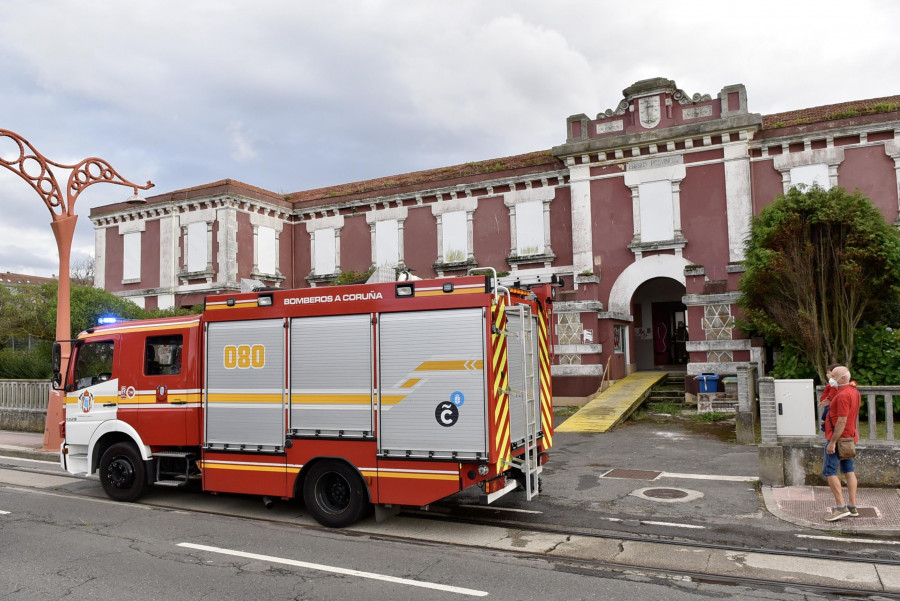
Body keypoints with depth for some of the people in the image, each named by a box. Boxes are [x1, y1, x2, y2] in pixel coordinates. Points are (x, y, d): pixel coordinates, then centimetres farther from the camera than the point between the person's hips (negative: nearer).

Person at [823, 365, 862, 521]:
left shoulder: (843, 395, -20)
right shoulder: (854, 391, 12)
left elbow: (842, 421, -23)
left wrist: (833, 442, -22)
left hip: (838, 438, -10)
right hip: (849, 437, 10)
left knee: (829, 471, -8)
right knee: (849, 470, 12)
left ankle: (841, 507, -10)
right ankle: (852, 507, 15)